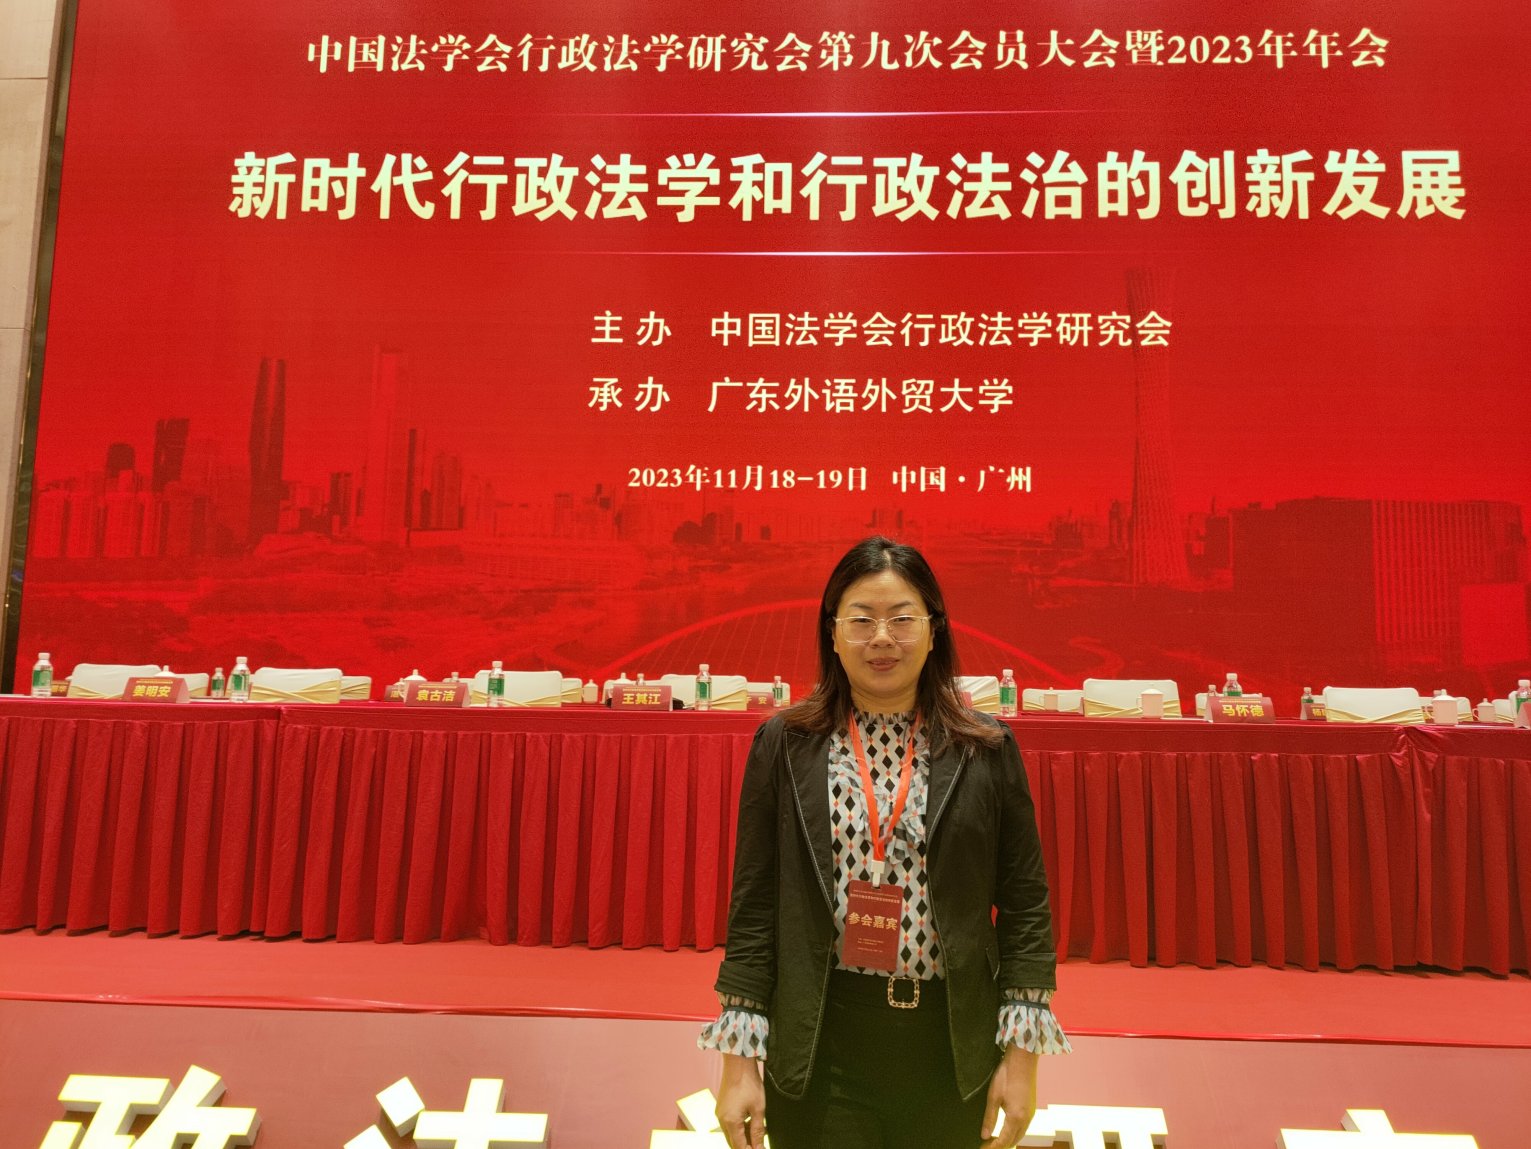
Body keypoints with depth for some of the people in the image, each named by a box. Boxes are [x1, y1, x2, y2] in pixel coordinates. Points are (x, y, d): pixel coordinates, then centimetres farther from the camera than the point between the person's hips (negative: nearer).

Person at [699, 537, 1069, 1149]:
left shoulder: (987, 750, -2)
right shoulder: (784, 745, -3)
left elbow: (1025, 904, 1)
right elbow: (754, 907, -2)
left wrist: (1021, 1056, -2)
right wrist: (740, 1062, -3)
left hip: (952, 1050, 1)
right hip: (819, 1049, 0)